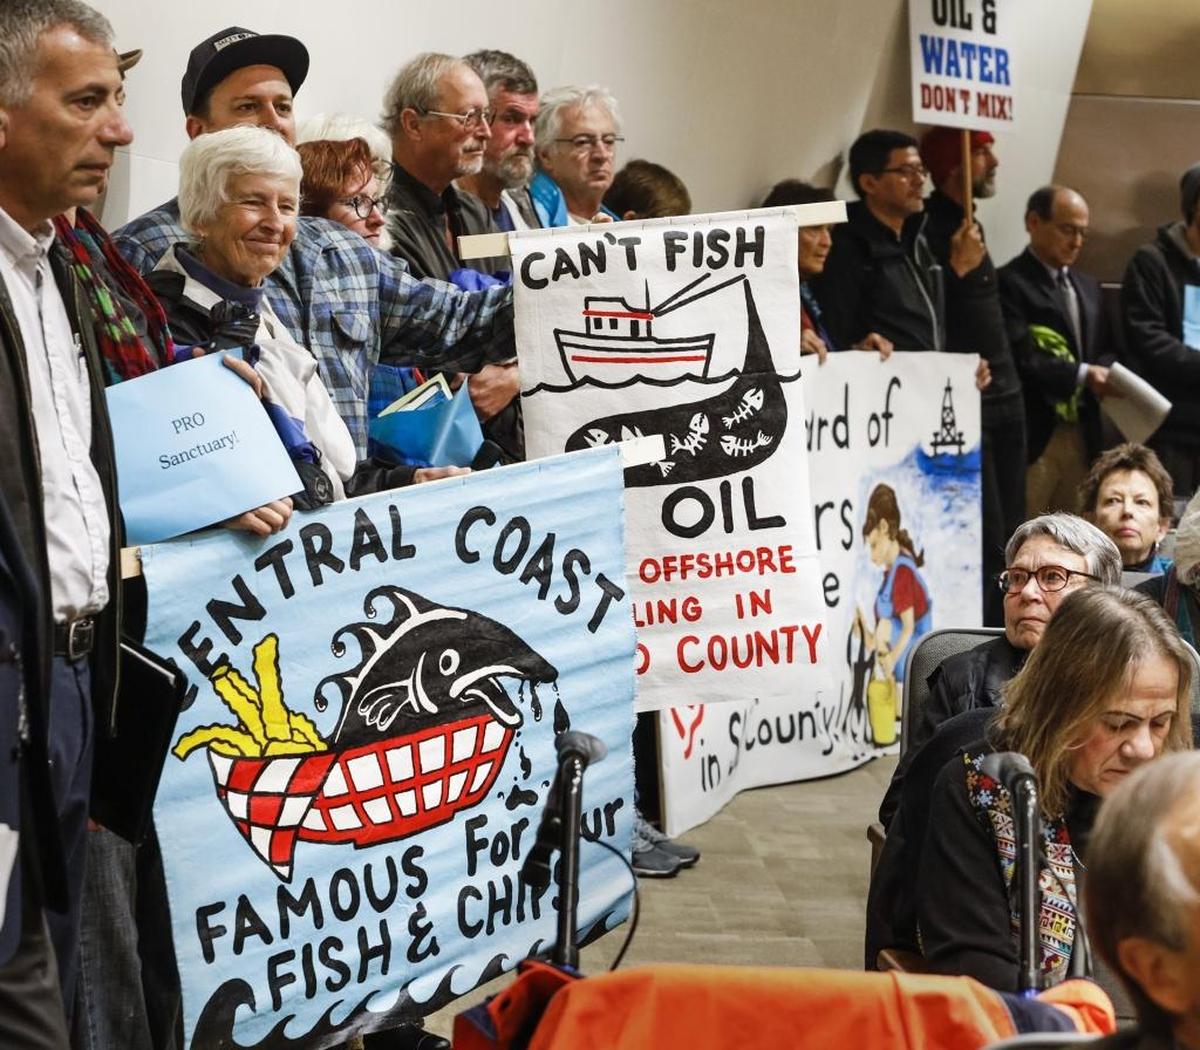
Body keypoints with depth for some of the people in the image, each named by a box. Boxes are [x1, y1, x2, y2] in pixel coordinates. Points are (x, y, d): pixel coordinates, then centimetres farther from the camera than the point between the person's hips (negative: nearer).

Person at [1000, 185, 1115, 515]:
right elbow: (1020, 358, -16)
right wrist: (1081, 374, -18)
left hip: (1082, 435, 7)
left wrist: (1104, 374, -3)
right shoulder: (1009, 283, -6)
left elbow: (1104, 350, 19)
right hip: (1033, 436, -7)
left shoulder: (1087, 286, 20)